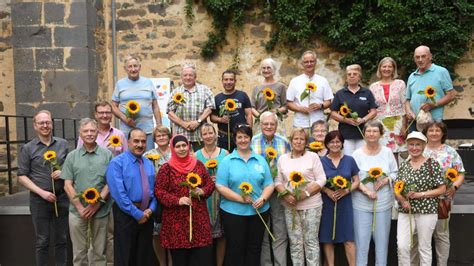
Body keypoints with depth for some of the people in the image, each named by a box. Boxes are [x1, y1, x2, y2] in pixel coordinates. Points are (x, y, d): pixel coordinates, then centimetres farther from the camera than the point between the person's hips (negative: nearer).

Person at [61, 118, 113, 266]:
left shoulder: (107, 155, 1)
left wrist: (97, 203, -10)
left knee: (99, 251, 9)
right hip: (77, 211, 1)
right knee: (79, 251, 9)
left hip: (101, 211, 0)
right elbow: (67, 185, 2)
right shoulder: (72, 156, 4)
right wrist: (80, 207, -8)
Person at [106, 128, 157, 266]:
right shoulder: (117, 163, -9)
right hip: (126, 213, -5)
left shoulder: (149, 164, 11)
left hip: (146, 214, 6)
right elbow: (118, 193, -18)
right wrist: (137, 213, -17)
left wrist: (150, 209, -7)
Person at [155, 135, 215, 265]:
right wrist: (177, 200, -17)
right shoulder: (166, 168, -3)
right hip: (177, 219, -3)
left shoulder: (198, 165, 7)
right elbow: (159, 191, -5)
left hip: (199, 217, 3)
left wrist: (202, 191, -8)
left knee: (203, 255, 3)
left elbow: (210, 184, 13)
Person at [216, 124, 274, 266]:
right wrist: (240, 198, -18)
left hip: (259, 211, 3)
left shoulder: (260, 160, 7)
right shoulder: (227, 161, -3)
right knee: (235, 249, 6)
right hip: (233, 212, -3)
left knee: (254, 248, 13)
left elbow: (269, 184, 6)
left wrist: (262, 199, -13)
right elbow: (220, 186, -9)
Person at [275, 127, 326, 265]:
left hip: (311, 206, -3)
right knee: (295, 242, 9)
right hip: (290, 206, 3)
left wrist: (305, 193, -16)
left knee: (311, 241, 2)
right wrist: (286, 195, -11)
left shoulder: (313, 156, 0)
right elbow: (278, 181, 9)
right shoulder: (283, 158, 9)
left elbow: (321, 179, -5)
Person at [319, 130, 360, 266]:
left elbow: (356, 181, 7)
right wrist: (328, 191, -15)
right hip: (327, 203, 0)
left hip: (345, 203, 0)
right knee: (327, 238, 5)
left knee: (348, 238, 0)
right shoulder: (321, 161, 1)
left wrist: (346, 191, -11)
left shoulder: (349, 160, 5)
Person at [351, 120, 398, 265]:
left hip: (383, 203, 2)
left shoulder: (387, 152, 3)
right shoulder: (357, 154, -3)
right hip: (361, 204, -1)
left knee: (382, 239, 11)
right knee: (361, 239, 4)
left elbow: (395, 173, 7)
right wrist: (365, 189, -19)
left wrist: (385, 180, -12)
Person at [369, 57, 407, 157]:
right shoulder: (373, 87, 7)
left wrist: (404, 126, -4)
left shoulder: (400, 84, 4)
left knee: (395, 153, -2)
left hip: (397, 123, -1)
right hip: (380, 125, 1)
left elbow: (404, 107, 2)